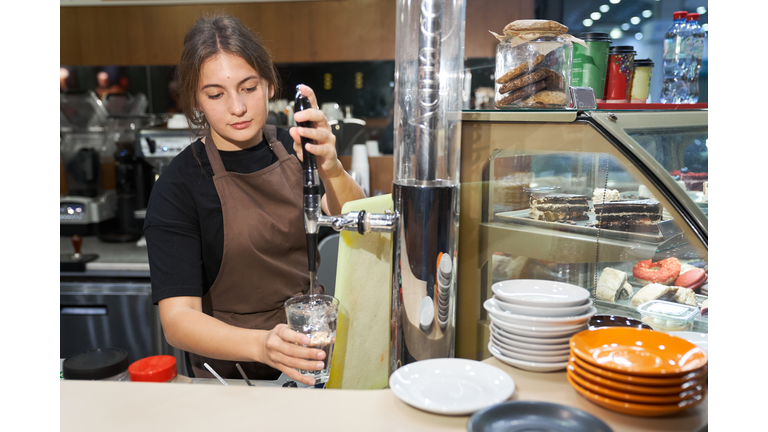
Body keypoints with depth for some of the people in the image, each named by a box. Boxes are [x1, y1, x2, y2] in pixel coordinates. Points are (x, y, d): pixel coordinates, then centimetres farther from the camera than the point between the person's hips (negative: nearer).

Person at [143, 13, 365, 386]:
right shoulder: (177, 187, -10)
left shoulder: (291, 149, 3)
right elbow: (177, 319, -17)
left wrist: (332, 169, -31)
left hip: (310, 349, 4)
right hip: (233, 373, -4)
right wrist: (262, 344, -35)